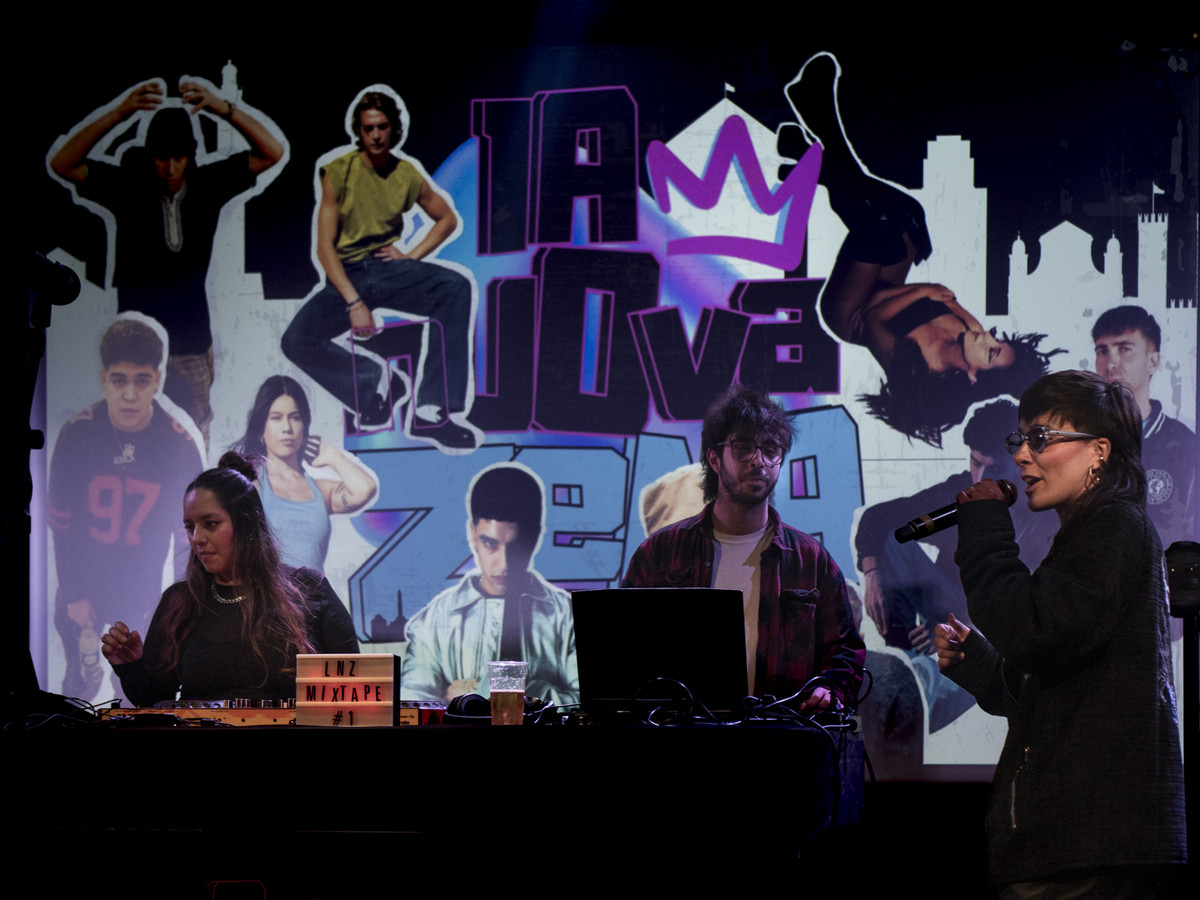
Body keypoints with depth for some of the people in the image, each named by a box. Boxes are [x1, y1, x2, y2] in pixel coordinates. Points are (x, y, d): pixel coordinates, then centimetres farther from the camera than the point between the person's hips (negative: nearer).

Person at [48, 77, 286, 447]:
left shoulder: (207, 184, -1)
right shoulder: (126, 185, -6)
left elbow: (272, 152, -8)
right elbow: (62, 164, -18)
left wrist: (224, 109, -26)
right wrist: (118, 113, -31)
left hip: (193, 345, 2)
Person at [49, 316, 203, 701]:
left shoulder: (179, 444, -16)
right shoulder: (76, 435, -17)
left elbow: (189, 533, -6)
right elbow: (61, 523, -7)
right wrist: (74, 594, -5)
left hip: (141, 593, 0)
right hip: (83, 587, 0)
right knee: (80, 680, 15)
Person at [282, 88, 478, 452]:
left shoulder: (407, 174, 4)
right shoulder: (339, 172, -4)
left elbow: (447, 219, 20)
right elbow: (325, 246, -9)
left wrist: (412, 255, 2)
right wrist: (354, 302, -20)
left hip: (387, 269, 2)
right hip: (345, 275, -2)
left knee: (455, 287, -28)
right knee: (297, 341, -27)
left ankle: (433, 412, -31)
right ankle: (372, 381, 0)